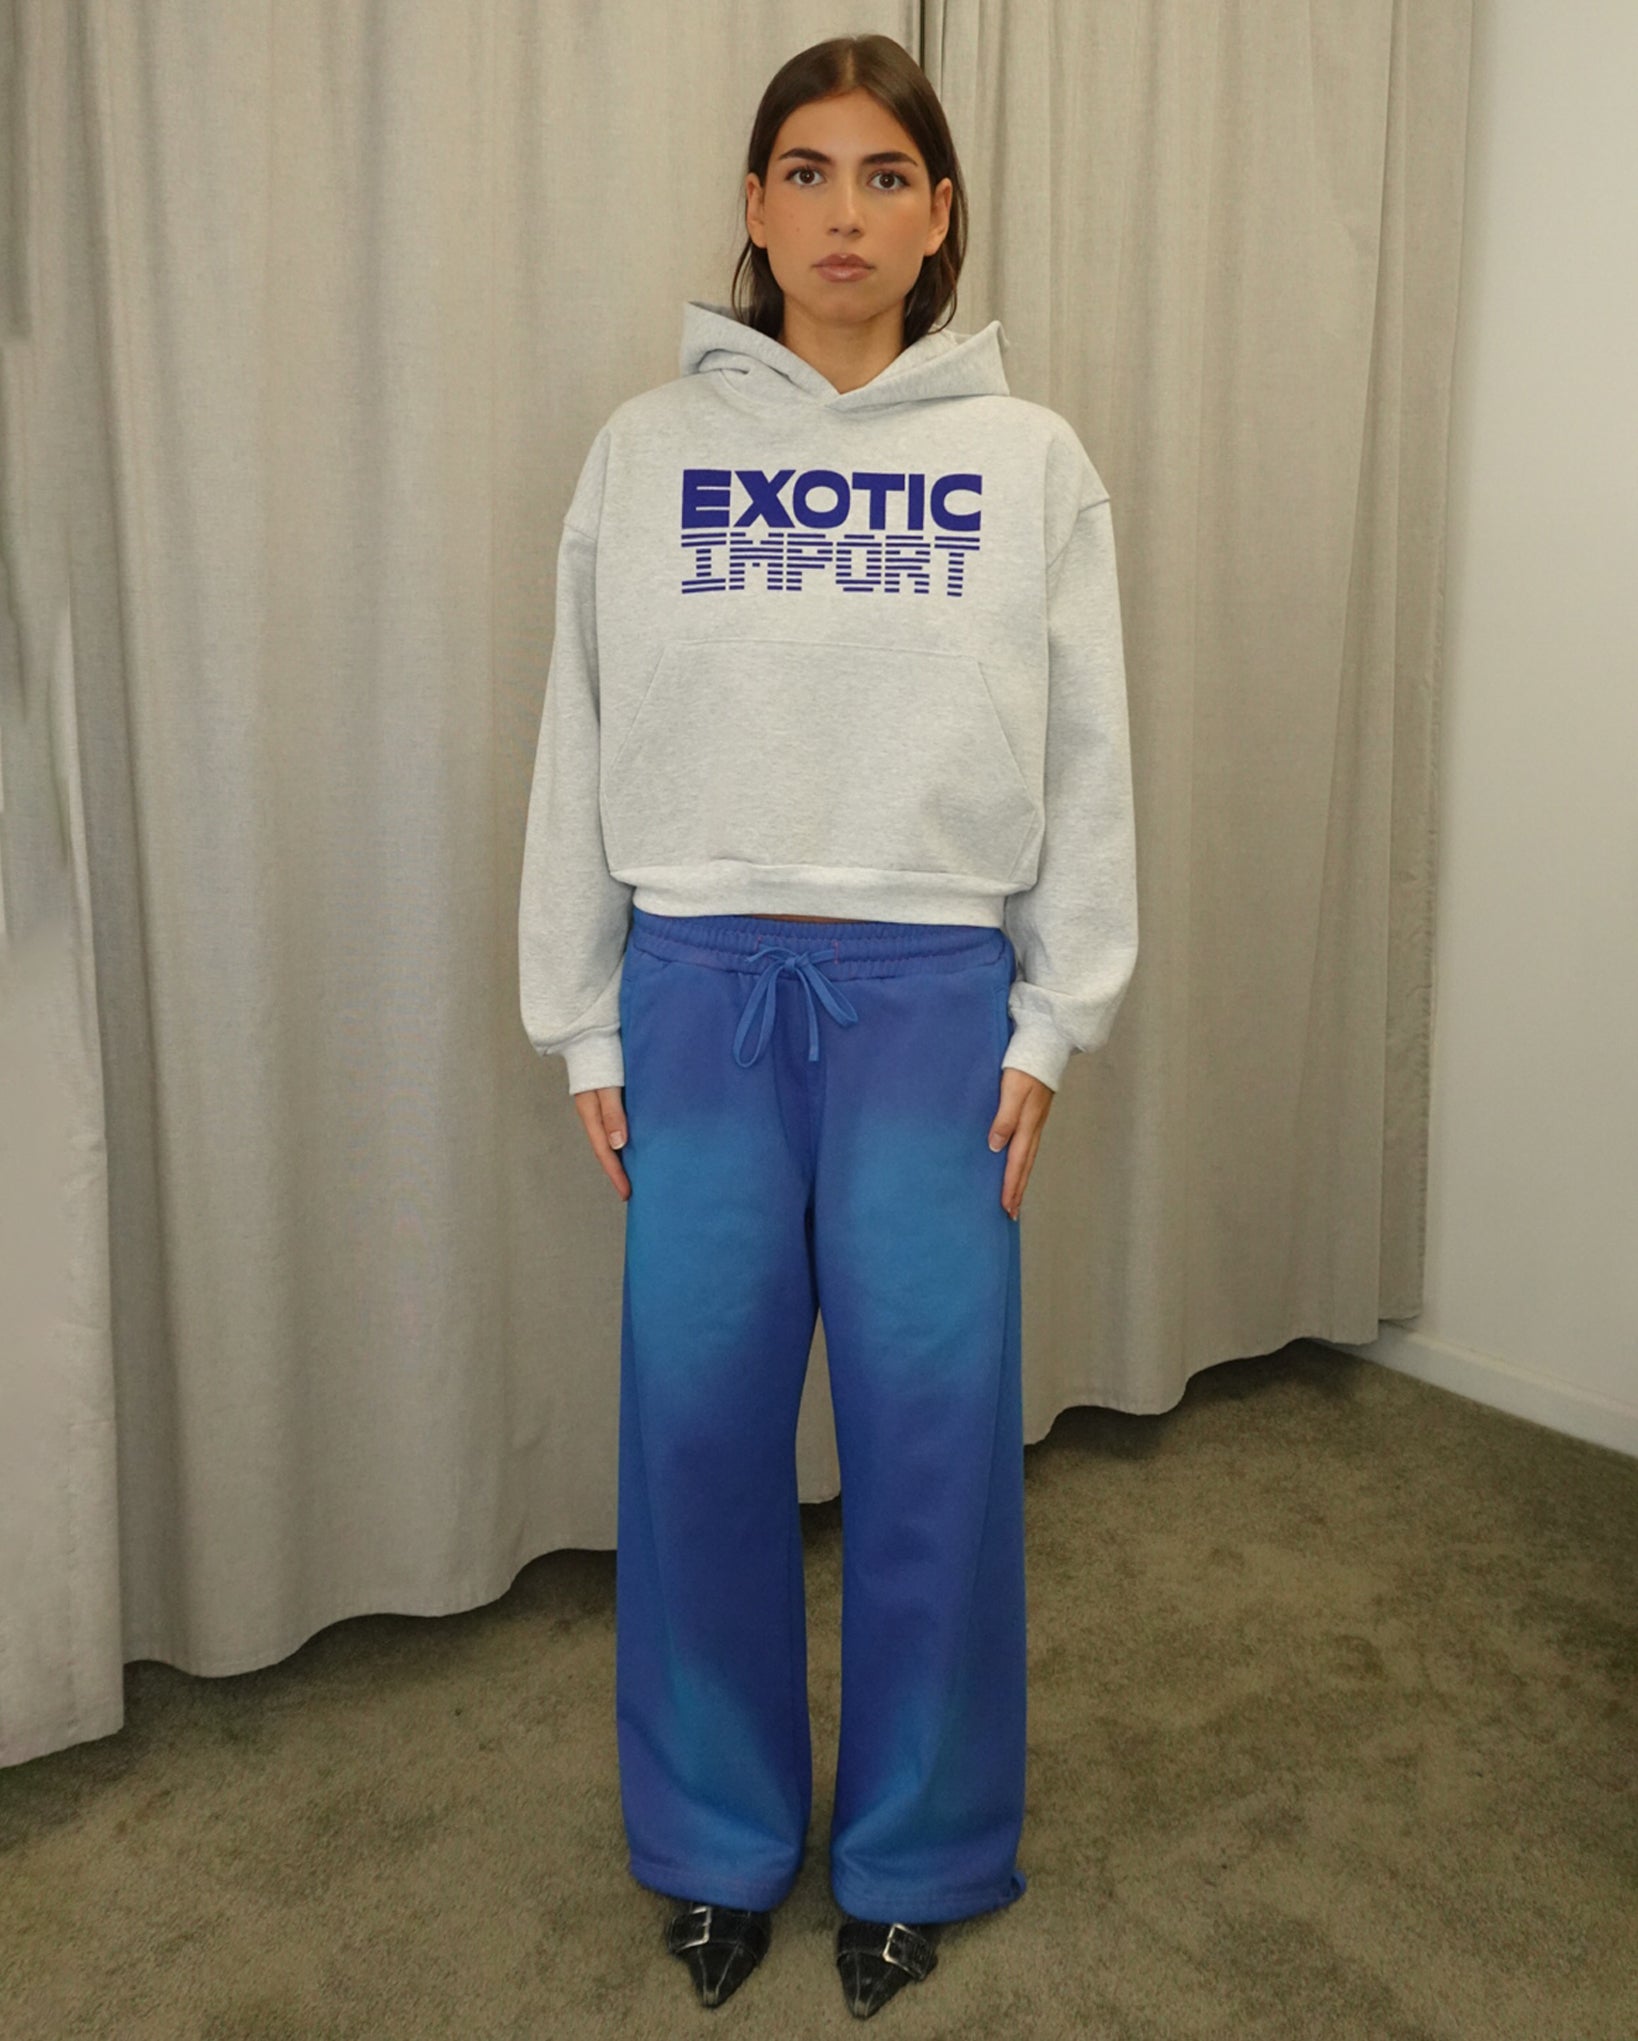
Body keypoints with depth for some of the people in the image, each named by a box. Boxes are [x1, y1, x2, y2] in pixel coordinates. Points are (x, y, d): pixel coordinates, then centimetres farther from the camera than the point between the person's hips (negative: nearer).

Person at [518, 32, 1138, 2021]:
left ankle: (910, 1852, 30)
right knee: (697, 1426, 8)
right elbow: (580, 747, 6)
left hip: (935, 996, 0)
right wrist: (585, 1024, 4)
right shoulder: (645, 449, 5)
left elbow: (1085, 761, 4)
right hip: (698, 987, 1)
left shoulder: (1030, 460, 5)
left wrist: (1048, 1025, -1)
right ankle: (720, 1838, 32)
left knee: (933, 1434, 6)